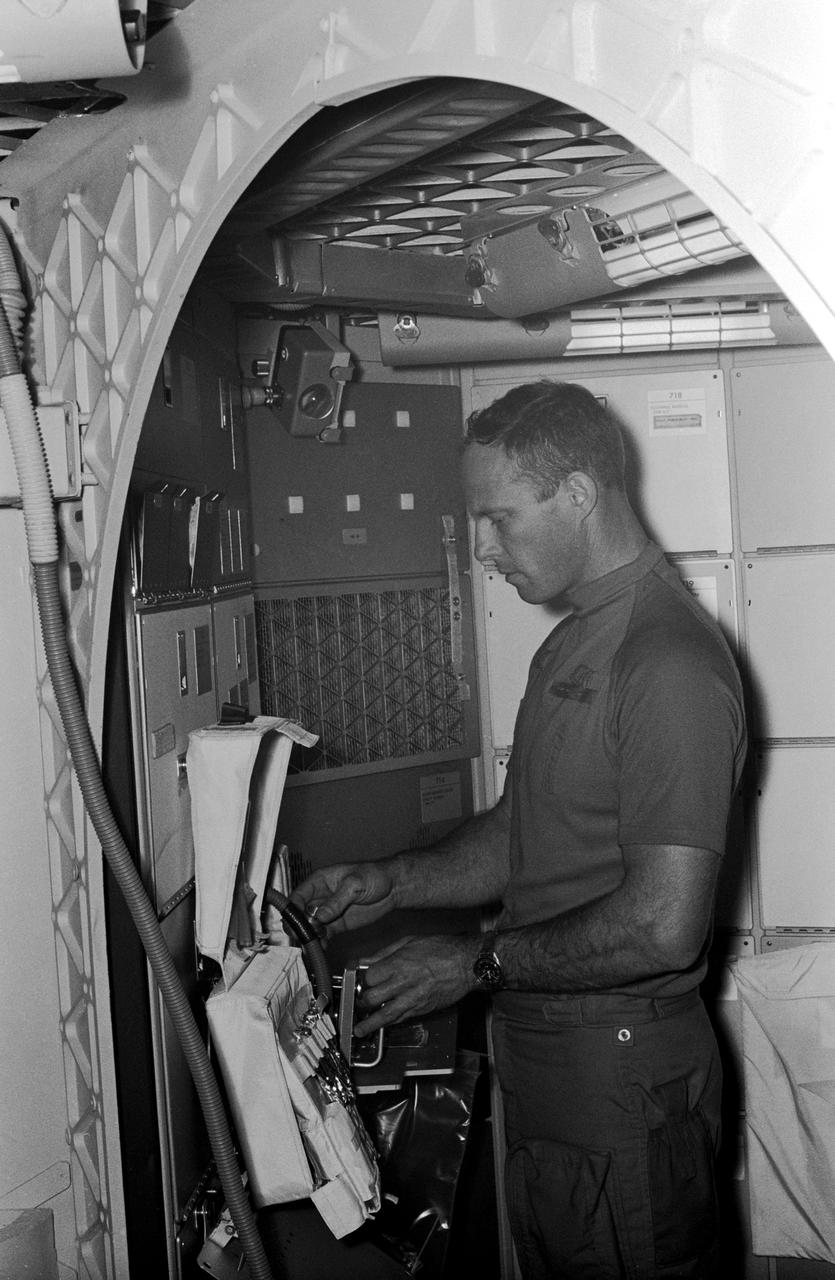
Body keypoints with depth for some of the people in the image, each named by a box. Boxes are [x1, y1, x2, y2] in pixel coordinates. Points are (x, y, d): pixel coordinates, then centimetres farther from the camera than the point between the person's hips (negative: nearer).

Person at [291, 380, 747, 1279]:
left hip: (624, 1074, -9)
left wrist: (480, 963, -16)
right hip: (542, 1062, 9)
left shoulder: (669, 662, -22)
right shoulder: (574, 642, 11)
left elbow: (663, 927, -26)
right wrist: (390, 884, 3)